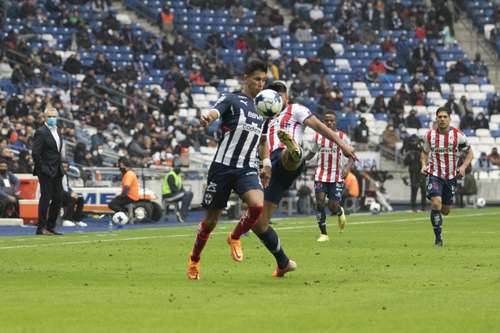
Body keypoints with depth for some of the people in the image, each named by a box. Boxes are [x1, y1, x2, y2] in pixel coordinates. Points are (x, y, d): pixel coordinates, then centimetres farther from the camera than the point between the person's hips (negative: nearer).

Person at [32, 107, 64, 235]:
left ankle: (51, 226, 15)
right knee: (46, 198, -6)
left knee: (58, 199, 8)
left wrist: (60, 165, 13)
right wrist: (42, 169, -16)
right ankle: (41, 227, -1)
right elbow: (35, 153, -15)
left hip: (57, 172, 8)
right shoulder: (41, 132, -11)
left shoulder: (56, 131, 15)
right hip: (46, 172, -8)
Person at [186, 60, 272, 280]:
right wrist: (206, 116, -48)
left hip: (247, 169, 4)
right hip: (223, 167, -4)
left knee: (258, 205, -24)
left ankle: (235, 238, 5)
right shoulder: (231, 100, -3)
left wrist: (266, 163, 17)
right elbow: (214, 112, -24)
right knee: (211, 220, 3)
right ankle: (194, 260, 27)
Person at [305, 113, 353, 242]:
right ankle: (323, 234, -3)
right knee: (319, 202, -12)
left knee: (333, 207, -7)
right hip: (321, 175, 2)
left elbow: (351, 156, 0)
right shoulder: (318, 136, 6)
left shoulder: (343, 137, -1)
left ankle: (340, 212, 32)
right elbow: (312, 153, 17)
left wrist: (347, 167, -20)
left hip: (337, 177, -2)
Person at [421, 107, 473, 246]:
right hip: (434, 175, -1)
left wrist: (463, 166, -11)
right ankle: (438, 238, -12)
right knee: (436, 203, -21)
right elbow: (425, 152, 15)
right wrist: (424, 164, -4)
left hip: (451, 176, 1)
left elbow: (469, 153, 5)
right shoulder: (429, 135, -2)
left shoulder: (458, 136, -6)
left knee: (445, 211, 8)